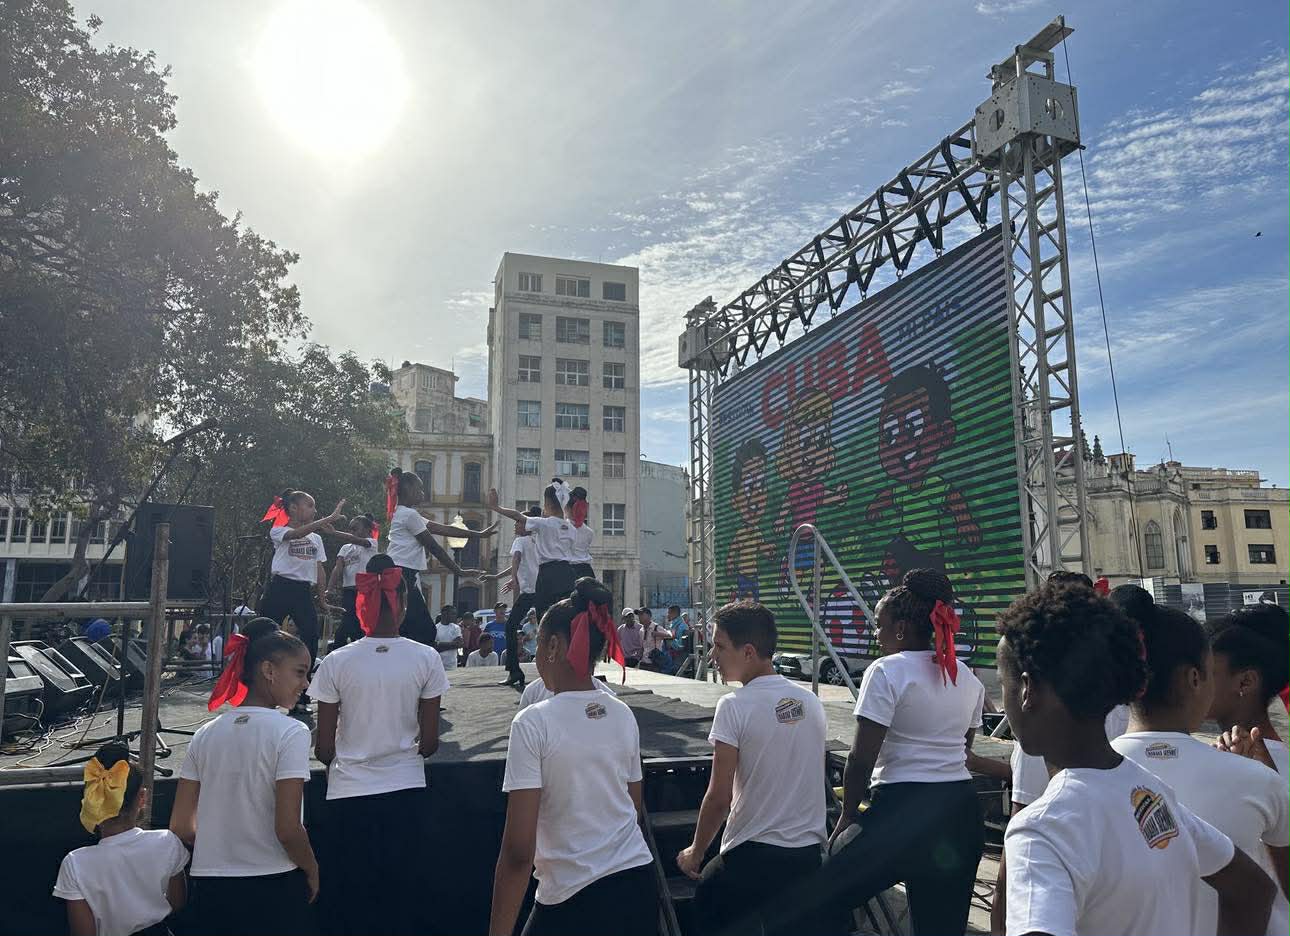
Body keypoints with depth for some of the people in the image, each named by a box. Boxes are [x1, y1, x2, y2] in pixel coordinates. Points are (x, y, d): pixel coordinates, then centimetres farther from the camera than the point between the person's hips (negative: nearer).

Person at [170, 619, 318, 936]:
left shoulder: (205, 735, 2)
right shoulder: (290, 733, -15)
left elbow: (181, 827, 4)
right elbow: (287, 829, -18)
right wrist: (312, 870, -1)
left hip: (209, 886, 5)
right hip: (275, 887, -5)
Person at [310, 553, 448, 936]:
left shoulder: (336, 663, -8)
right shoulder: (425, 659, -8)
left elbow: (324, 749, -2)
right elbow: (429, 743, -3)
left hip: (349, 794, 0)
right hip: (406, 792, 0)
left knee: (355, 900, 15)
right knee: (405, 896, 15)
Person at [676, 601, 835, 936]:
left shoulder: (734, 706, -15)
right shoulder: (811, 701, 3)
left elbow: (719, 798, -14)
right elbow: (812, 780, 13)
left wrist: (695, 851, 0)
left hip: (754, 854, -5)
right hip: (812, 852, 5)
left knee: (708, 908, 19)